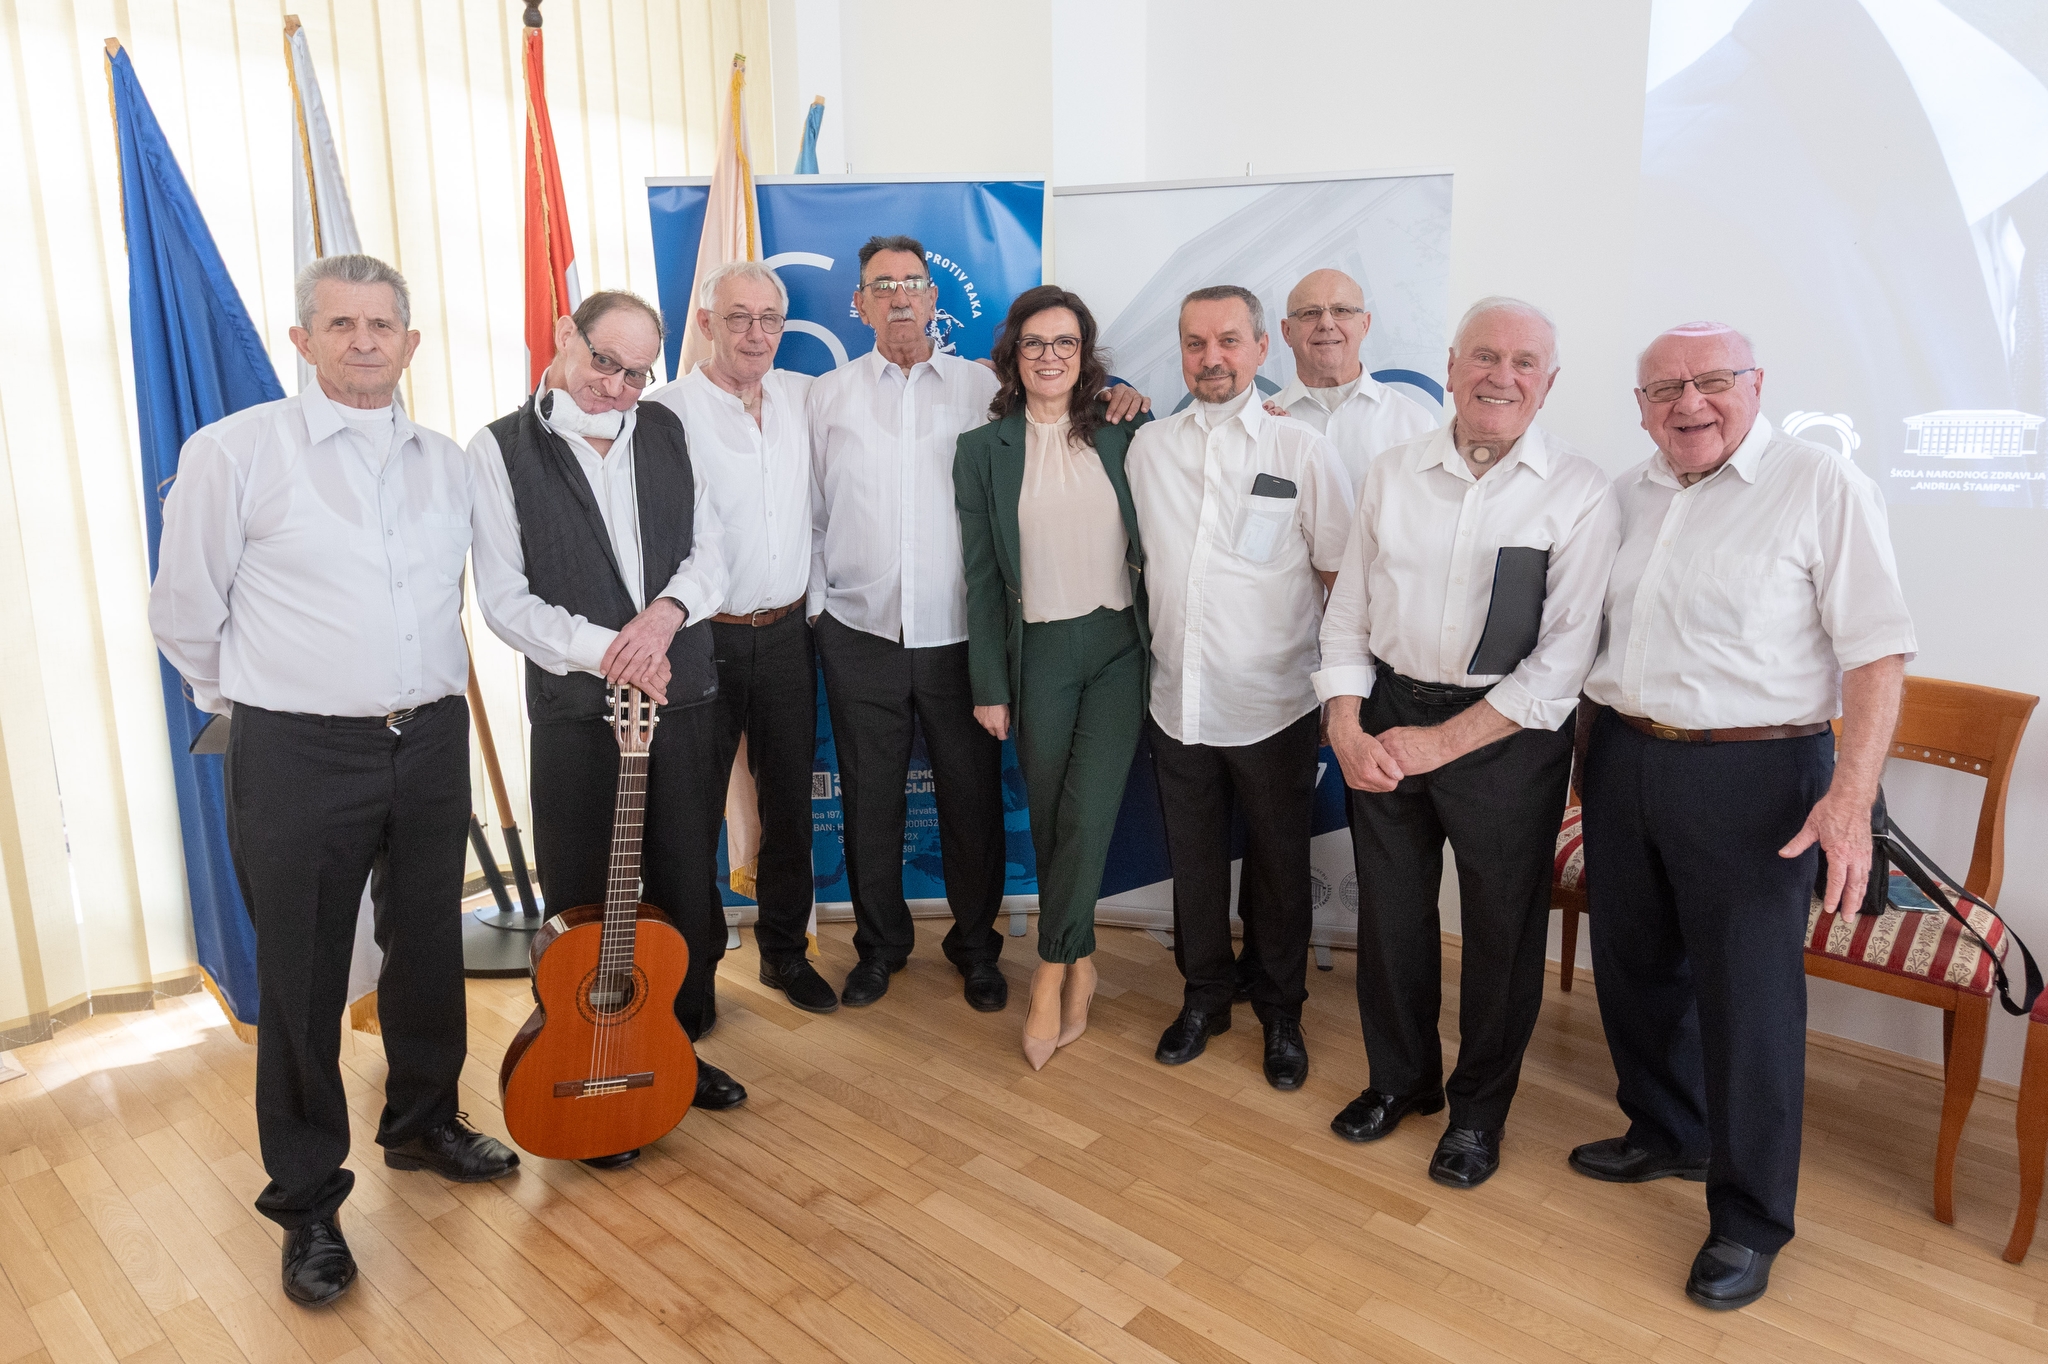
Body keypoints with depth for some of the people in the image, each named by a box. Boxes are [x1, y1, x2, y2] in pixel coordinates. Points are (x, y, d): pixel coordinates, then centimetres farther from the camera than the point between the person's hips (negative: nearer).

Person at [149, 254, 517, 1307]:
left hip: (431, 744, 4)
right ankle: (307, 1201, 23)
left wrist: (425, 698, 16)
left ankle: (422, 1124, 40)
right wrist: (260, 705, 7)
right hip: (298, 757, -4)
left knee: (428, 952, 17)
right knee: (302, 982, 6)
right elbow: (184, 612, 0)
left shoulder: (449, 465, 8)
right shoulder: (233, 452, -6)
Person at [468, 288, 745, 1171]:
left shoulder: (664, 431, 8)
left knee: (689, 889, 14)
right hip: (576, 714, -3)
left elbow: (710, 552, 5)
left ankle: (678, 1044, 34)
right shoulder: (501, 452, -4)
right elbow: (504, 600, -9)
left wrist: (666, 612, -14)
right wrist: (607, 651, -19)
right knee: (584, 907, 7)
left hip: (685, 700, 4)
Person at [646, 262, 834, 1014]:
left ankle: (785, 949, 31)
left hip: (786, 634, 5)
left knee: (790, 801, 14)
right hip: (702, 640, -4)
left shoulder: (806, 396, 7)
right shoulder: (667, 410, -10)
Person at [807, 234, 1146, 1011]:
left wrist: (1117, 406, -12)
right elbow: (810, 512, 8)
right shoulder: (828, 395, 8)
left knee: (971, 798, 7)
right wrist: (817, 603, 4)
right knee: (870, 799, 11)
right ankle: (879, 943, 30)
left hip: (957, 634, -1)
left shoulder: (982, 387, 5)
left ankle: (976, 946, 28)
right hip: (860, 635, 1)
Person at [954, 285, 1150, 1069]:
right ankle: (1080, 964, 24)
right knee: (1050, 821, 6)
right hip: (1038, 652, 0)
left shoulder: (1122, 434, 4)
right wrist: (989, 684, -1)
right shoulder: (983, 450, 2)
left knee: (1087, 816, -8)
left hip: (1119, 647, 0)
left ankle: (1051, 970, 8)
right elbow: (981, 575, 1)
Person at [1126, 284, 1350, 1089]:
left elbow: (1339, 577, -1)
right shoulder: (1148, 447, 4)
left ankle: (1280, 1012, 32)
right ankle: (1204, 995, 37)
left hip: (1272, 708, -2)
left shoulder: (1302, 450, -5)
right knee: (1192, 862, 16)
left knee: (1278, 869, 11)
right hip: (1179, 703, 3)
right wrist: (1154, 650, 11)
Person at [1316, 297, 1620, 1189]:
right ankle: (1401, 1076, 39)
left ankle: (1478, 1109, 33)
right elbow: (1347, 612, 7)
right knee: (1388, 908, 14)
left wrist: (1441, 742, -14)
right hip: (1387, 716, 3)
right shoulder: (1393, 474, 4)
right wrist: (1347, 727, -6)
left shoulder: (1579, 494, -7)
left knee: (1501, 926, 10)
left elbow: (1563, 661, -11)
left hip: (1506, 733, -3)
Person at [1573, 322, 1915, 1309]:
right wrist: (1588, 750, 12)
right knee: (1635, 968, 17)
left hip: (1753, 779, -6)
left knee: (1749, 999, 2)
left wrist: (1851, 795, -21)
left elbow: (1877, 649, -13)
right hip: (1623, 759, 6)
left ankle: (1748, 1220, 21)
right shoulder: (1625, 495, 10)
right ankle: (1666, 1134, 40)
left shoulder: (1823, 487, -8)